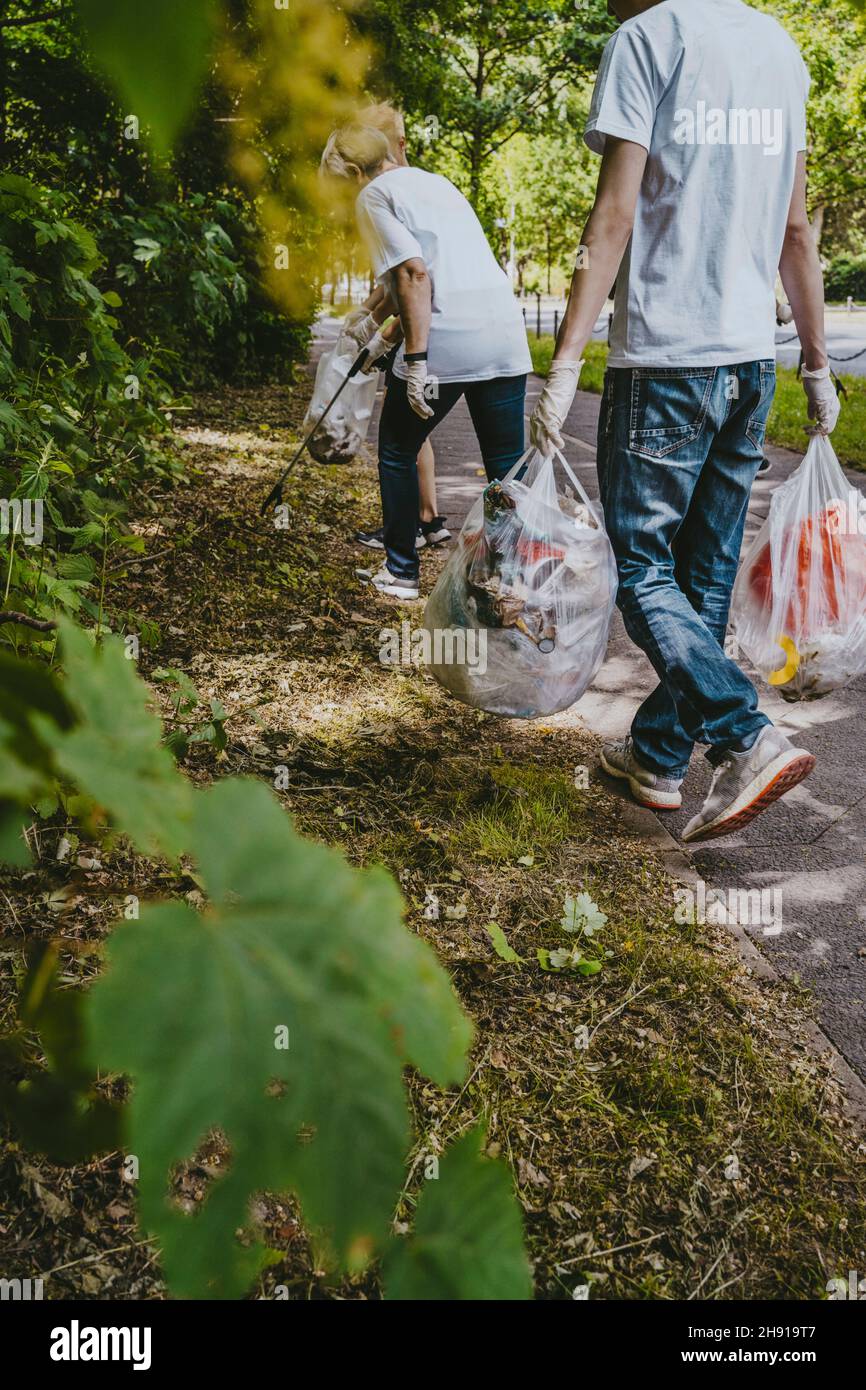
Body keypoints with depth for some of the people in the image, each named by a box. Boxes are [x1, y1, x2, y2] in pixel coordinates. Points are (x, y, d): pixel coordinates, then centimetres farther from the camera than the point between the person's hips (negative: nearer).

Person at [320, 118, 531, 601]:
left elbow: (414, 273, -13)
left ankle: (402, 573, 20)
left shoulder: (374, 195, 2)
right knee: (507, 466, 9)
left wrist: (416, 361, -16)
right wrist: (383, 329, 47)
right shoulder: (436, 181, 26)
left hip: (444, 344, -6)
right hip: (506, 337, 7)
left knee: (397, 453, 13)